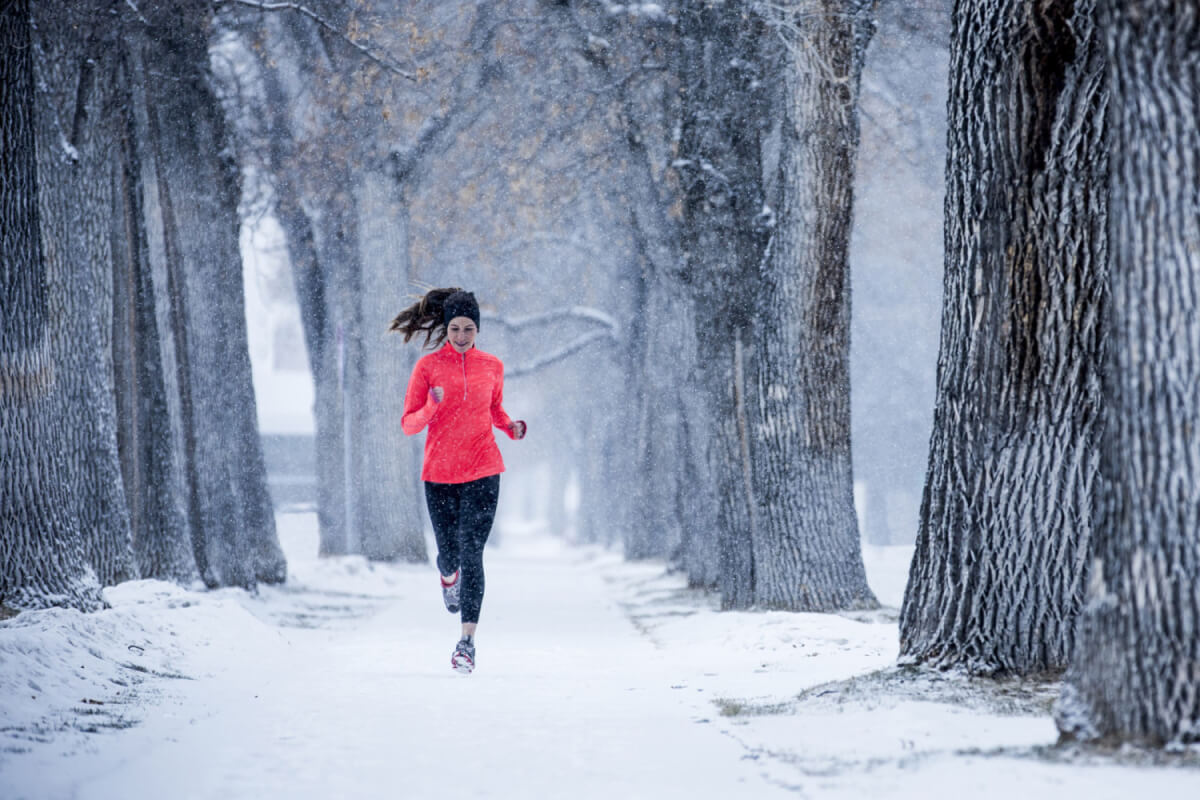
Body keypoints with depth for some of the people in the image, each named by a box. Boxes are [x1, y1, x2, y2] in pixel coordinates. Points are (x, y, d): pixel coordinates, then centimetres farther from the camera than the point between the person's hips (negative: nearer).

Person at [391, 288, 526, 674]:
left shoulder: (492, 366, 5)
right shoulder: (428, 366, -1)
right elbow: (408, 424, -2)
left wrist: (511, 427, 1)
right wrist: (431, 409, -22)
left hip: (482, 472, 0)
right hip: (439, 472, 0)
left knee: (471, 553, -11)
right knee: (449, 553, 8)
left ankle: (467, 641, -11)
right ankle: (449, 576, 48)